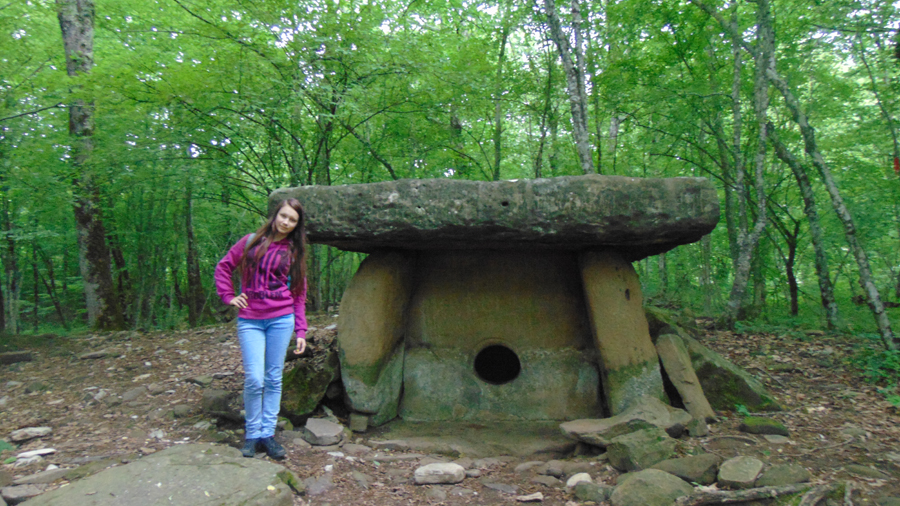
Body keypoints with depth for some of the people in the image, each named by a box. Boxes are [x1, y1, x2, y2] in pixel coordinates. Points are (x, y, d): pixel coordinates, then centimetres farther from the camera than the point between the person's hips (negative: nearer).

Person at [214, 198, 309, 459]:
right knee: (254, 379, -7)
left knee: (273, 379, 5)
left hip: (281, 320, 1)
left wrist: (301, 332, 5)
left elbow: (299, 294, 8)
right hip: (250, 321, -1)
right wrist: (228, 296, 4)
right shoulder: (251, 242, 6)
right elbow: (224, 266, 15)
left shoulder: (294, 252, 7)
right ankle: (252, 435, 12)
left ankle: (268, 434, 18)